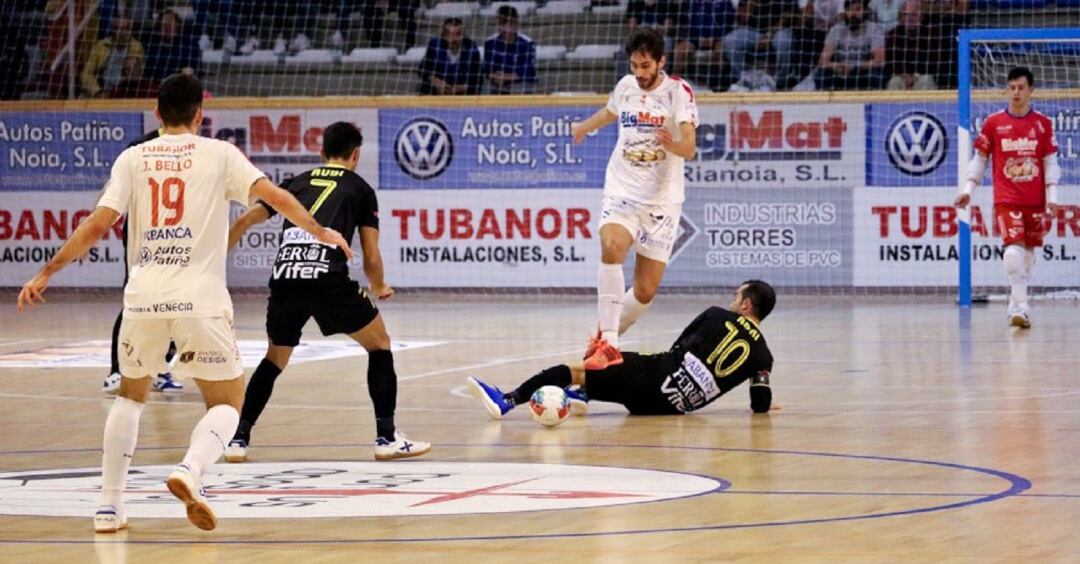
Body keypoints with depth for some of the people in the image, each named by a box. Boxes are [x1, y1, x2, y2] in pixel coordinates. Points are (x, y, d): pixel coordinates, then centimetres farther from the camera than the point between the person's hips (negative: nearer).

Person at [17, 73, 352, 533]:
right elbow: (274, 196, -4)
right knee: (226, 402, 10)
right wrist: (319, 232, 11)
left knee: (131, 395, 25)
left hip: (143, 297, 3)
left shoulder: (132, 158, 9)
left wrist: (46, 273, 8)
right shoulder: (218, 154, 5)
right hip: (199, 297, -2)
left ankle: (110, 506, 17)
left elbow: (97, 225, 1)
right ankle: (189, 471, -21)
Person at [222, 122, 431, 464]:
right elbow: (371, 258, 13)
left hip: (284, 277, 3)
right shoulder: (360, 189, 17)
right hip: (328, 278, -3)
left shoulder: (298, 183, 26)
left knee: (275, 359, 24)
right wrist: (378, 289, 35)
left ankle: (238, 439, 17)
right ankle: (387, 438, 10)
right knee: (379, 345, 16)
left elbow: (244, 222, 27)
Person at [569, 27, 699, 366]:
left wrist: (674, 144, -44)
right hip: (622, 192, 2)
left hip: (661, 200, -2)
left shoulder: (679, 91, -9)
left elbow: (690, 148, -21)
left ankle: (608, 337, 26)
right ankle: (607, 339, -31)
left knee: (645, 291, 0)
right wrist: (584, 127, 47)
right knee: (612, 247, -30)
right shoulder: (626, 86, 4)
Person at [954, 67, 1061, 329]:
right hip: (1006, 200, -2)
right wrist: (968, 189, 0)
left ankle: (1015, 308, 23)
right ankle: (1021, 309, -19)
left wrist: (1051, 197, -2)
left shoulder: (1043, 124, 5)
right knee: (1014, 251, -18)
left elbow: (1050, 163, 6)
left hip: (1035, 201, 2)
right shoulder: (993, 123, 2)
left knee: (1028, 255, 8)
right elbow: (979, 159, 8)